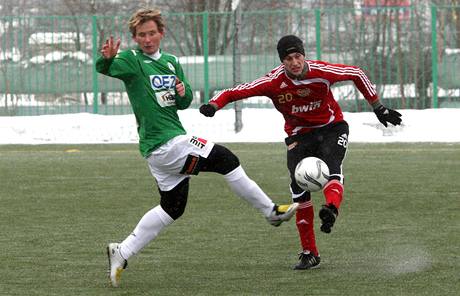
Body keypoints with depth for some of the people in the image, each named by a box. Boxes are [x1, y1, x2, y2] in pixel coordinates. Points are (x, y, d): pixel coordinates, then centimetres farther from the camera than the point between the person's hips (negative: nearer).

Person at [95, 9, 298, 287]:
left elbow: (184, 103, 18)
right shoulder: (132, 60, -8)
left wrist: (184, 92, -6)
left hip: (160, 149, 9)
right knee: (226, 159, -7)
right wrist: (107, 58, -50)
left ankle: (121, 253, 16)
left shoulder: (171, 62, 15)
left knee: (172, 208, 14)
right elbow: (105, 69, -26)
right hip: (165, 144, -9)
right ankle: (272, 211, 5)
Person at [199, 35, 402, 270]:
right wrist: (213, 105, -39)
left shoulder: (322, 72, -17)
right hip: (299, 134, 1)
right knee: (299, 188, -13)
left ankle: (331, 208, -62)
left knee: (330, 164, -32)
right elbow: (234, 92, -18)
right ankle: (309, 253, -6)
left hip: (331, 128, -1)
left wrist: (378, 108, 6)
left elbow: (356, 75, 0)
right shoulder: (273, 82, -18)